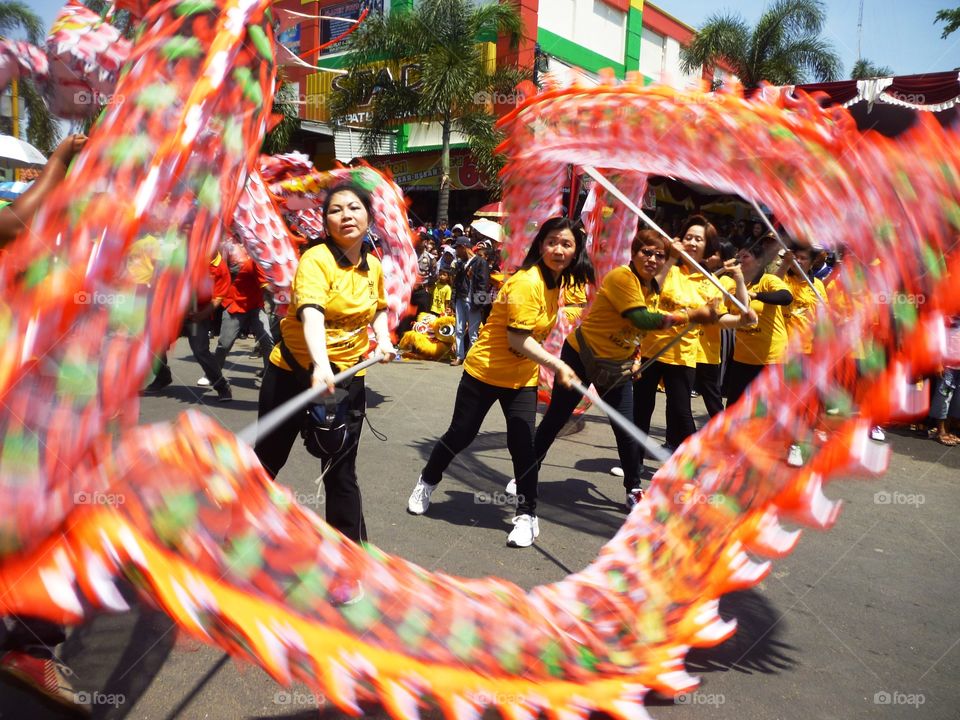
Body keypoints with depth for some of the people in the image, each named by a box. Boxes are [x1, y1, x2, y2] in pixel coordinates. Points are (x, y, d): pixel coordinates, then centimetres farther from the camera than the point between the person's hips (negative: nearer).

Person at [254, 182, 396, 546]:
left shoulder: (374, 267, 1)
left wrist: (383, 338, 4)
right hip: (292, 372, -3)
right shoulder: (316, 259, -18)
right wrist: (320, 365, -53)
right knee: (267, 459, 14)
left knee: (340, 473, 5)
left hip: (347, 379, 3)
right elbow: (311, 314, -36)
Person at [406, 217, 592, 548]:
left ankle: (527, 515, 11)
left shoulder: (555, 281, 2)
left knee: (523, 445, -3)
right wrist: (558, 366, -33)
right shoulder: (525, 282, -24)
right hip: (485, 371, -6)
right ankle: (426, 483, 35)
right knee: (460, 435, 10)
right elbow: (518, 339, -28)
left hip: (522, 378, 6)